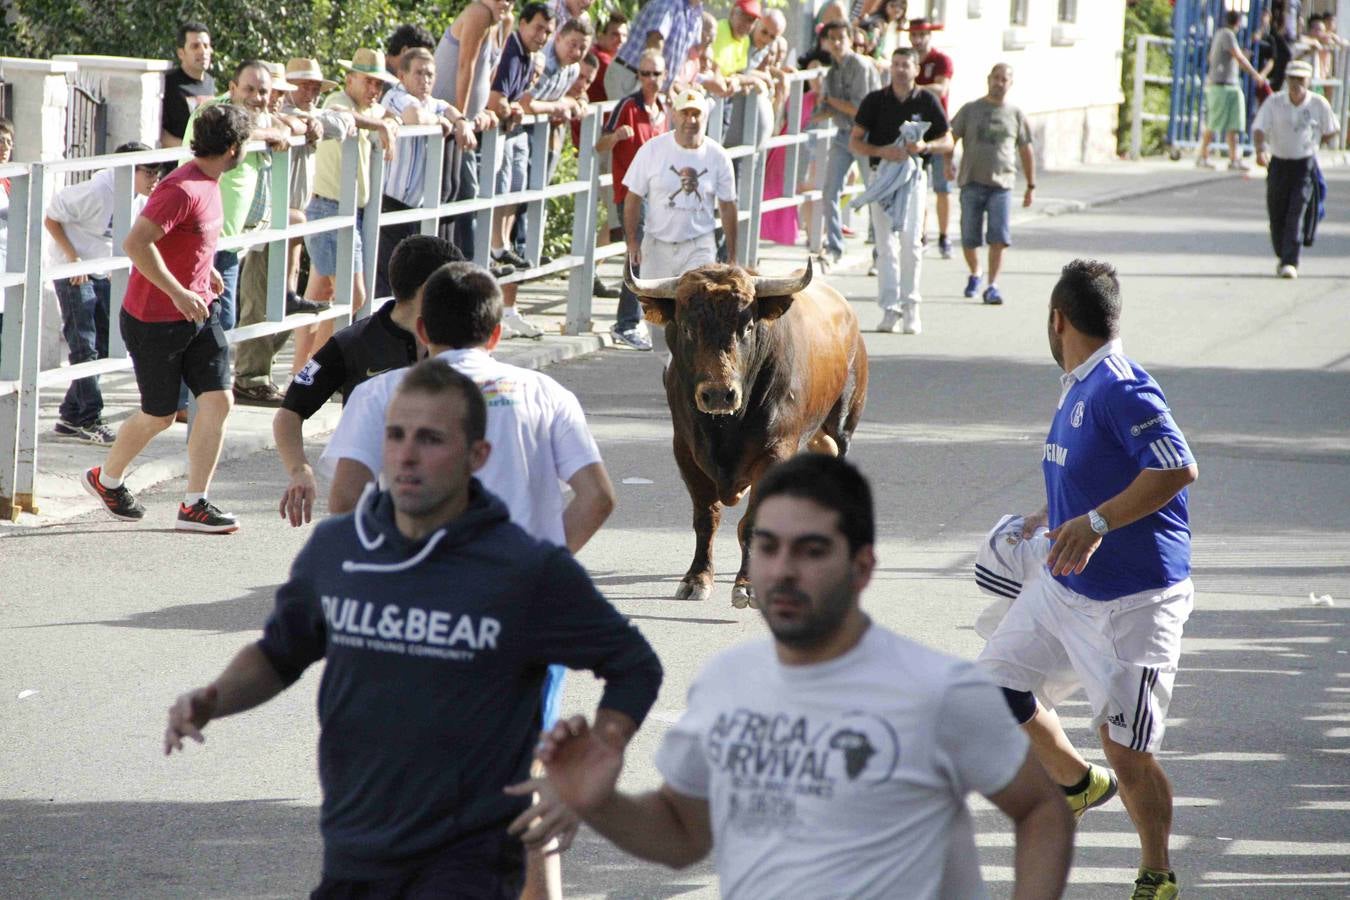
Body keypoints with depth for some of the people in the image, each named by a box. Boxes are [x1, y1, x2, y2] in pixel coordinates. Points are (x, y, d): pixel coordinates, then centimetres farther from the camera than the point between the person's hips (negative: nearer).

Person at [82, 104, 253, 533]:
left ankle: (194, 505, -1)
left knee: (218, 400, -4)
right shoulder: (182, 189, -23)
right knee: (159, 415, 6)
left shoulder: (208, 184, 7)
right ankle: (106, 478, 32)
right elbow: (136, 243, -31)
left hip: (198, 311, 8)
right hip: (156, 320, -8)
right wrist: (179, 293, -29)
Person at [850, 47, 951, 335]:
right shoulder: (875, 100, 5)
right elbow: (854, 142, 5)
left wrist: (925, 146, -12)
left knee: (911, 242, -8)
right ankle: (890, 309, 0)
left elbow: (947, 141, 9)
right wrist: (882, 151, -14)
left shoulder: (926, 101, 4)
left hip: (913, 174, -1)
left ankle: (910, 306, 1)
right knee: (886, 244, -2)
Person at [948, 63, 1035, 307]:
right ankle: (974, 275, 30)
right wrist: (948, 162, -12)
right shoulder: (970, 110, 8)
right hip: (972, 182, 0)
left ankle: (992, 286, -13)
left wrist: (1031, 186, 15)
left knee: (999, 236, -14)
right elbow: (950, 138, 6)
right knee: (970, 238, 3)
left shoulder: (1015, 115, 11)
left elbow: (1026, 151, 16)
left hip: (1001, 185, 0)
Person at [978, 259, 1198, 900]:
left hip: (1133, 604, -9)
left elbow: (1177, 468, -31)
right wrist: (1051, 517, 37)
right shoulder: (1077, 386, 9)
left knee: (1125, 751, -4)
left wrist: (1095, 522, -33)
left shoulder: (1121, 389, -21)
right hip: (1062, 588, 9)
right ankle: (1076, 784, 34)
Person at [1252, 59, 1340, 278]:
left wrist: (1312, 144, 2)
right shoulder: (1274, 102, -6)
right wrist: (1260, 151, -31)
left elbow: (1331, 131, 9)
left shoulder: (1319, 104, -5)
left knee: (1296, 213, -12)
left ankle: (1290, 263, -13)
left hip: (1305, 165, -2)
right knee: (1277, 215, 8)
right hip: (1278, 163, 2)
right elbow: (1259, 129, -13)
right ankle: (1282, 256, 31)